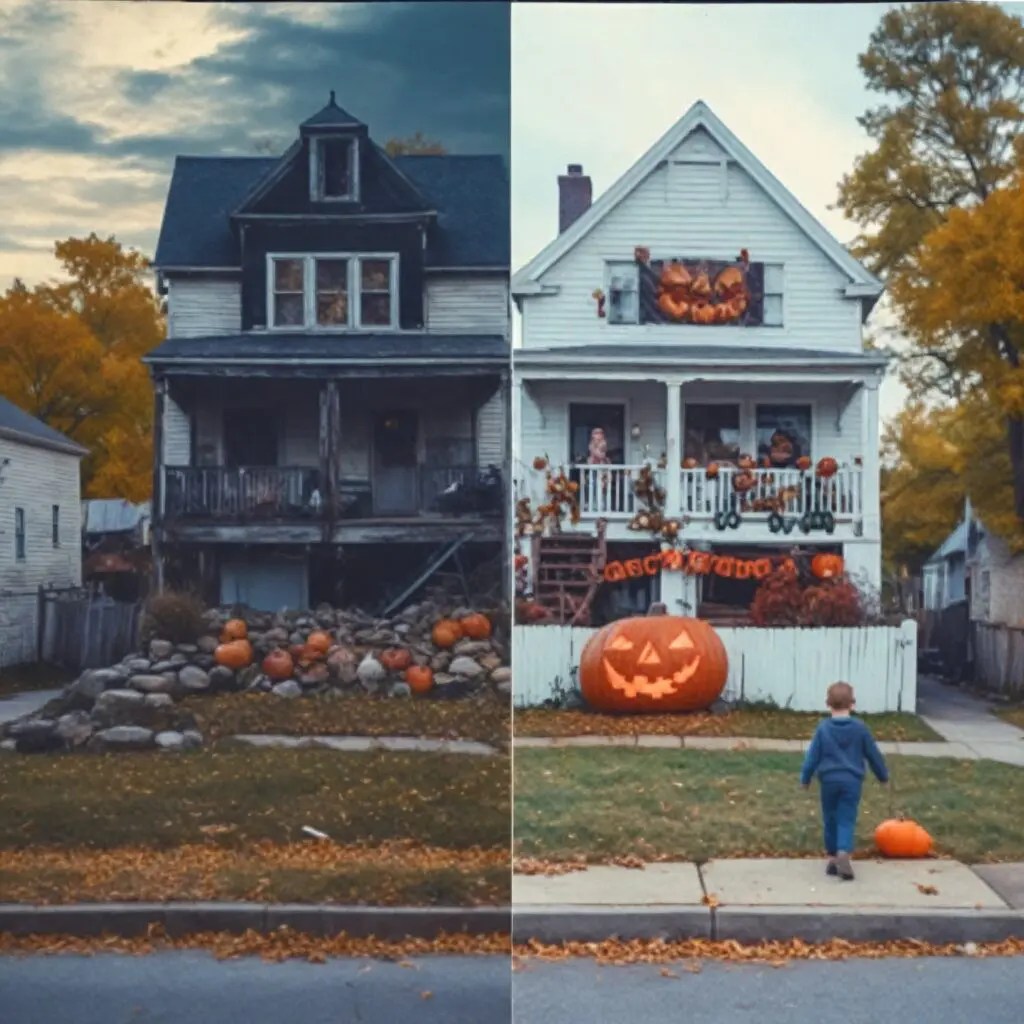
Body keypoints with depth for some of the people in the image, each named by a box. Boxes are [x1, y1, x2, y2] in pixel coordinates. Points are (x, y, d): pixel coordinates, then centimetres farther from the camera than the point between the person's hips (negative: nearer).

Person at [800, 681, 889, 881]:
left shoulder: (823, 728, -2)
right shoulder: (860, 728, -1)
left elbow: (813, 756, 0)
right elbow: (873, 754, 7)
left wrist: (805, 778, 12)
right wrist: (883, 776, 21)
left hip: (829, 780, 1)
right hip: (852, 781, -1)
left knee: (830, 819, 14)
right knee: (846, 820, -2)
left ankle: (833, 858, 18)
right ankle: (843, 853, -24)